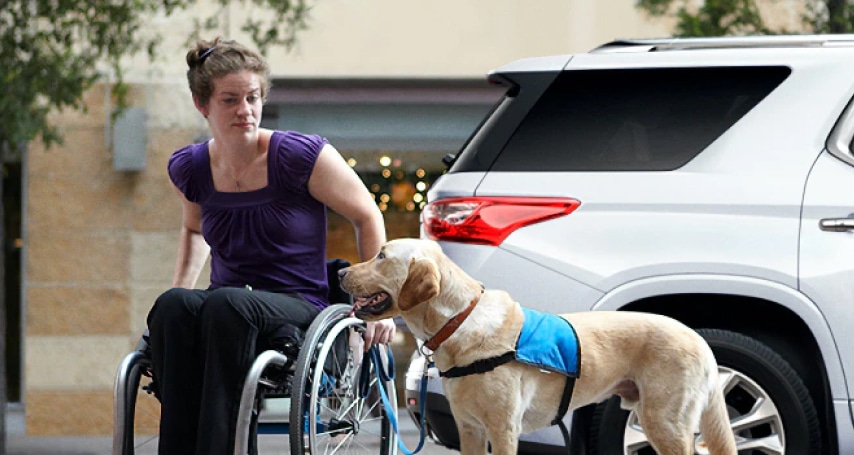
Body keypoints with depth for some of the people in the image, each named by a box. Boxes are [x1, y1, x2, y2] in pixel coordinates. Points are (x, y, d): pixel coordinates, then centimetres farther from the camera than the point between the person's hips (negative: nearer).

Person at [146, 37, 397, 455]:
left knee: (226, 304, -38)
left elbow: (367, 217, 3)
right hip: (226, 310, 4)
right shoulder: (189, 169, 7)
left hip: (299, 308, -4)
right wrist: (180, 294, 18)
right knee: (171, 306, -32)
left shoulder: (301, 157, -7)